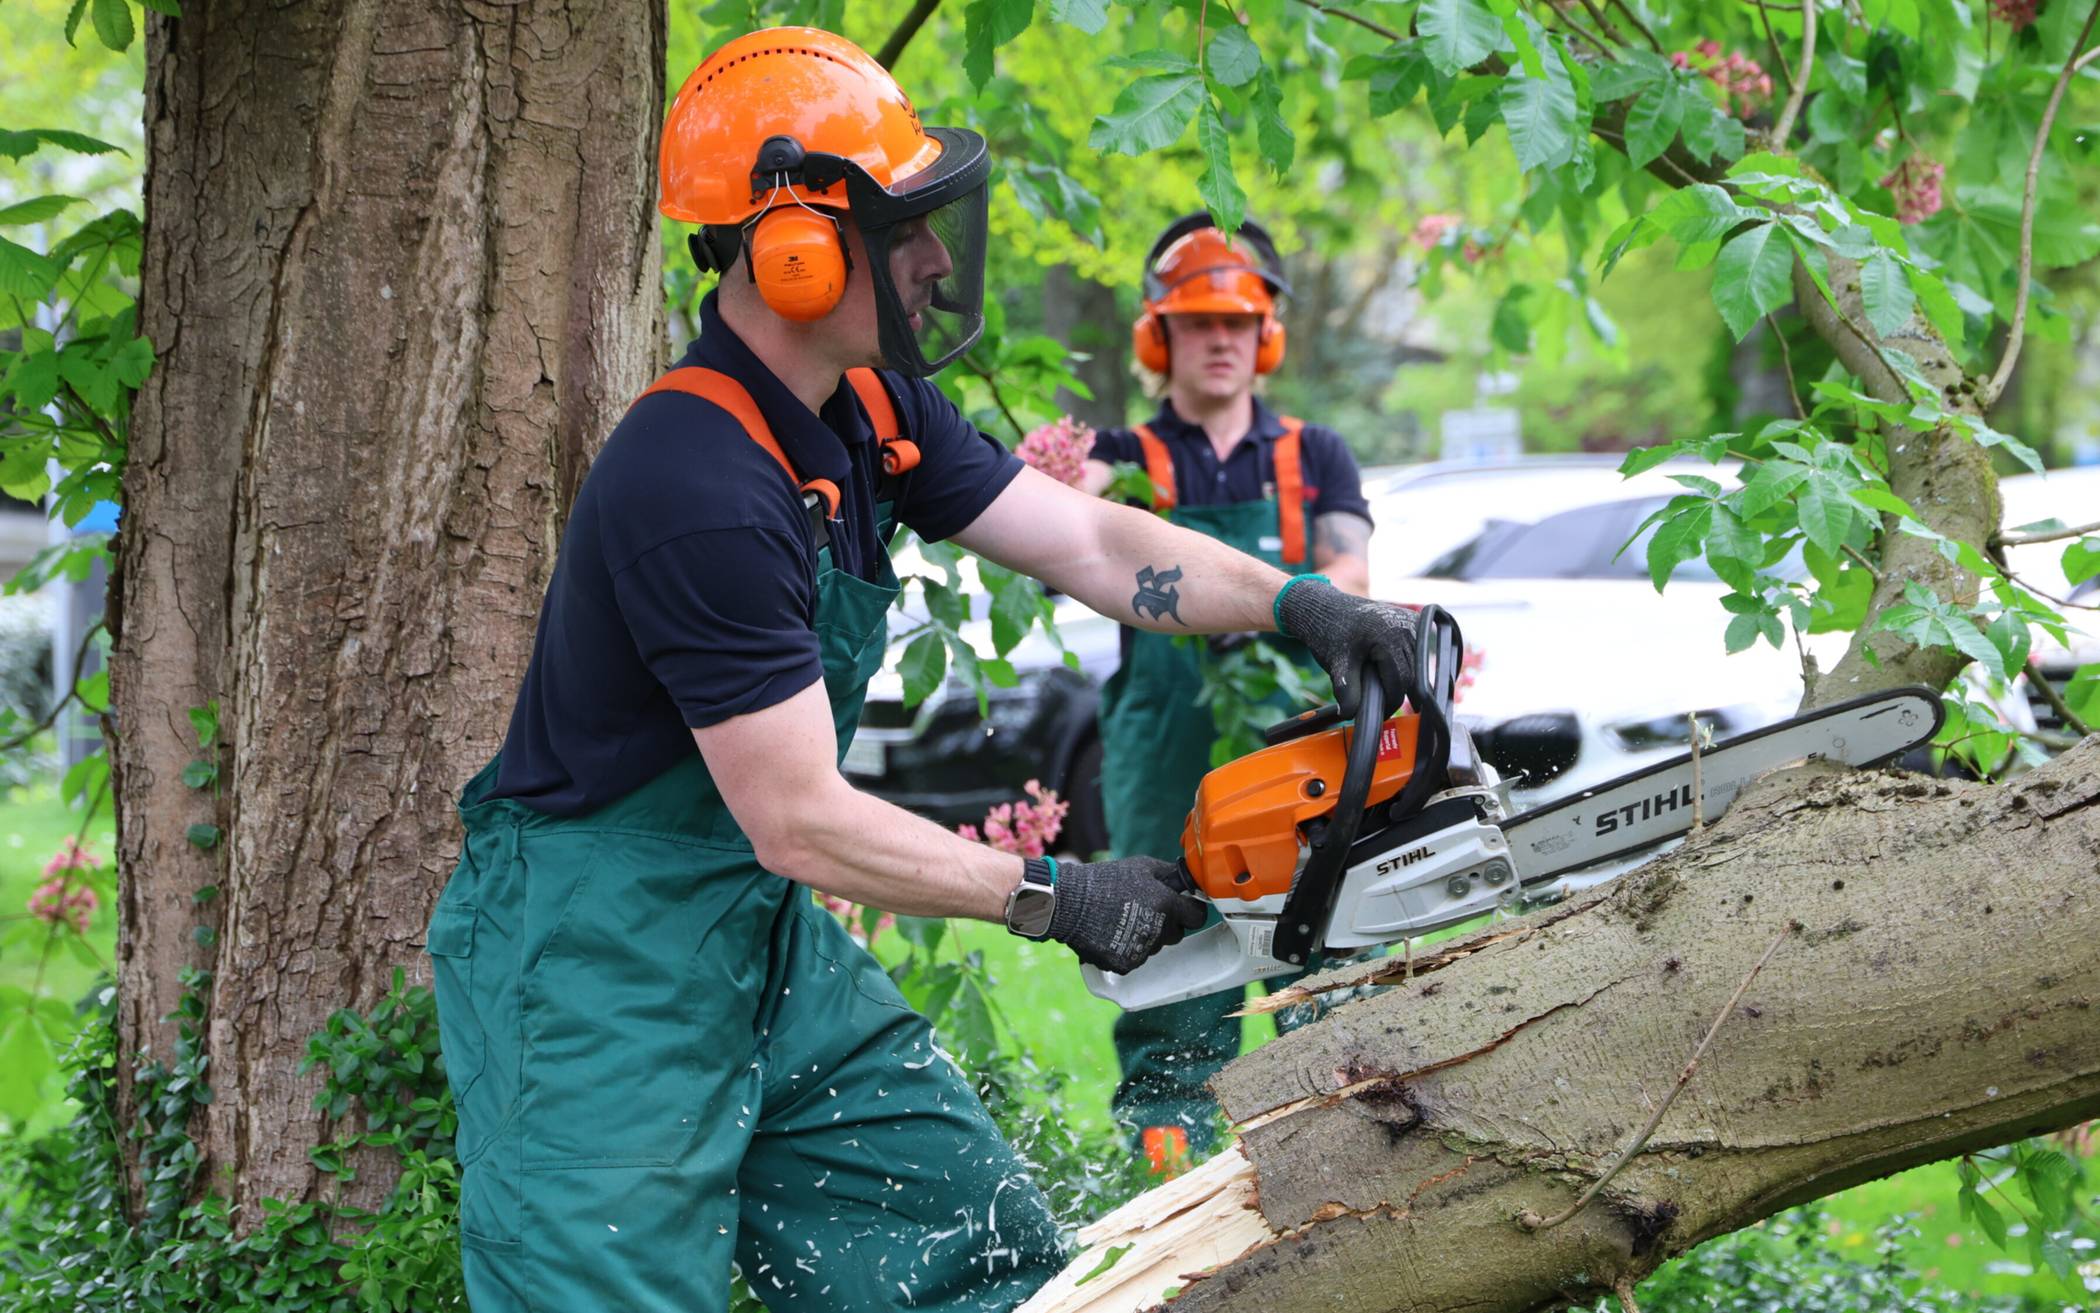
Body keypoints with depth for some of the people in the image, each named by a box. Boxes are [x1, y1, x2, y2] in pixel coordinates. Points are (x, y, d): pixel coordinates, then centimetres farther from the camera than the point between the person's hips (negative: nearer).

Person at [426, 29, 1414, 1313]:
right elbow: (799, 822, -25)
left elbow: (1089, 540, 7)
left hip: (769, 942, 10)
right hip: (601, 970, -10)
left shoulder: (872, 414, 1)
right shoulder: (698, 490, -28)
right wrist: (1052, 897, -18)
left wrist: (1299, 603, -8)